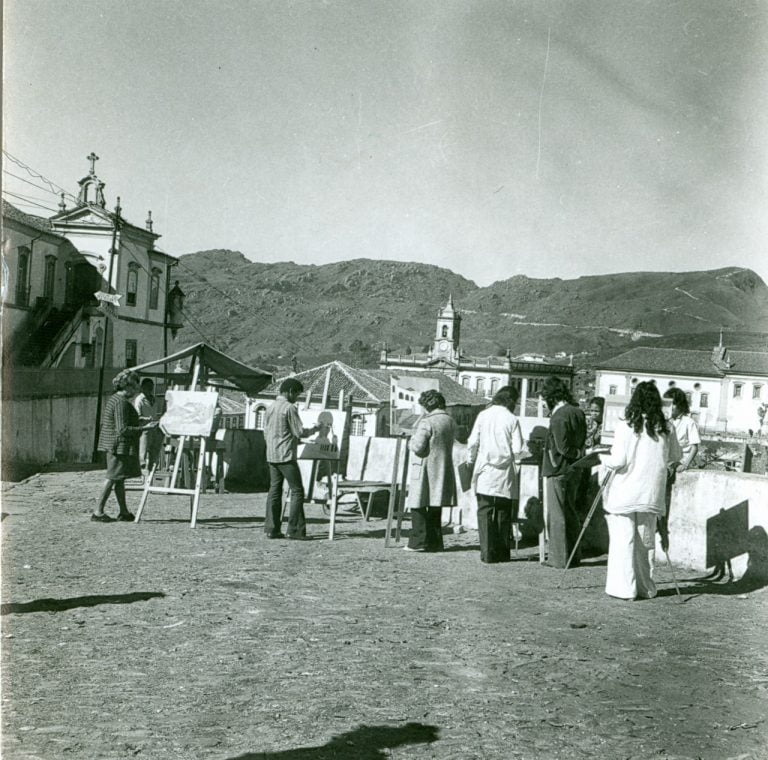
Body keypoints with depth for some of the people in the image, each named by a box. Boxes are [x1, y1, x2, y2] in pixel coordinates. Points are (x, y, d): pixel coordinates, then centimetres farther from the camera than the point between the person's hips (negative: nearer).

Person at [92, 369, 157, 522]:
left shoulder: (112, 399, 14)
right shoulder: (121, 402, -18)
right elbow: (122, 429, -22)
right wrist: (144, 428, -21)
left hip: (114, 446, 10)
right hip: (121, 446, -10)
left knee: (120, 479, 13)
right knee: (113, 478, -6)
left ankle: (124, 512, 20)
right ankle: (98, 512, -3)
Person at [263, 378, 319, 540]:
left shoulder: (270, 408, 14)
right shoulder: (289, 408, -11)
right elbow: (300, 432, -13)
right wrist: (315, 429, 5)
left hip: (271, 456, 8)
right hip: (286, 456, -8)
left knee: (274, 490, 8)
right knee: (297, 491, -3)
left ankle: (271, 528, 6)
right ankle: (295, 529, -6)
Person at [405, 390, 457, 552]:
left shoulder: (426, 422, -15)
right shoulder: (451, 422, 9)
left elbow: (417, 447, -19)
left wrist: (411, 441, 1)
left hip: (425, 468, -7)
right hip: (443, 469, 7)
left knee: (418, 506, 1)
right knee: (435, 508, 14)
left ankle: (418, 541, -1)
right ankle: (435, 542, 16)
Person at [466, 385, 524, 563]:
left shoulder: (483, 415, 0)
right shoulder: (512, 420, -5)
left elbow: (472, 443, -1)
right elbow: (517, 449, -8)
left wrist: (470, 461, 12)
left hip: (485, 471, 1)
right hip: (505, 474, -1)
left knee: (485, 513, 3)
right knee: (504, 515, 10)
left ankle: (487, 553, -1)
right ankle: (502, 553, 14)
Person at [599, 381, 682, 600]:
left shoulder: (626, 426, -10)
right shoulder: (666, 428, 2)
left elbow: (618, 461, -13)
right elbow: (676, 457, 13)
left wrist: (603, 457, 6)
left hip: (624, 493, -4)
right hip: (651, 494, 4)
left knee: (623, 540, 3)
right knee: (643, 540, 14)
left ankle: (624, 588, 3)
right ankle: (644, 587, 19)